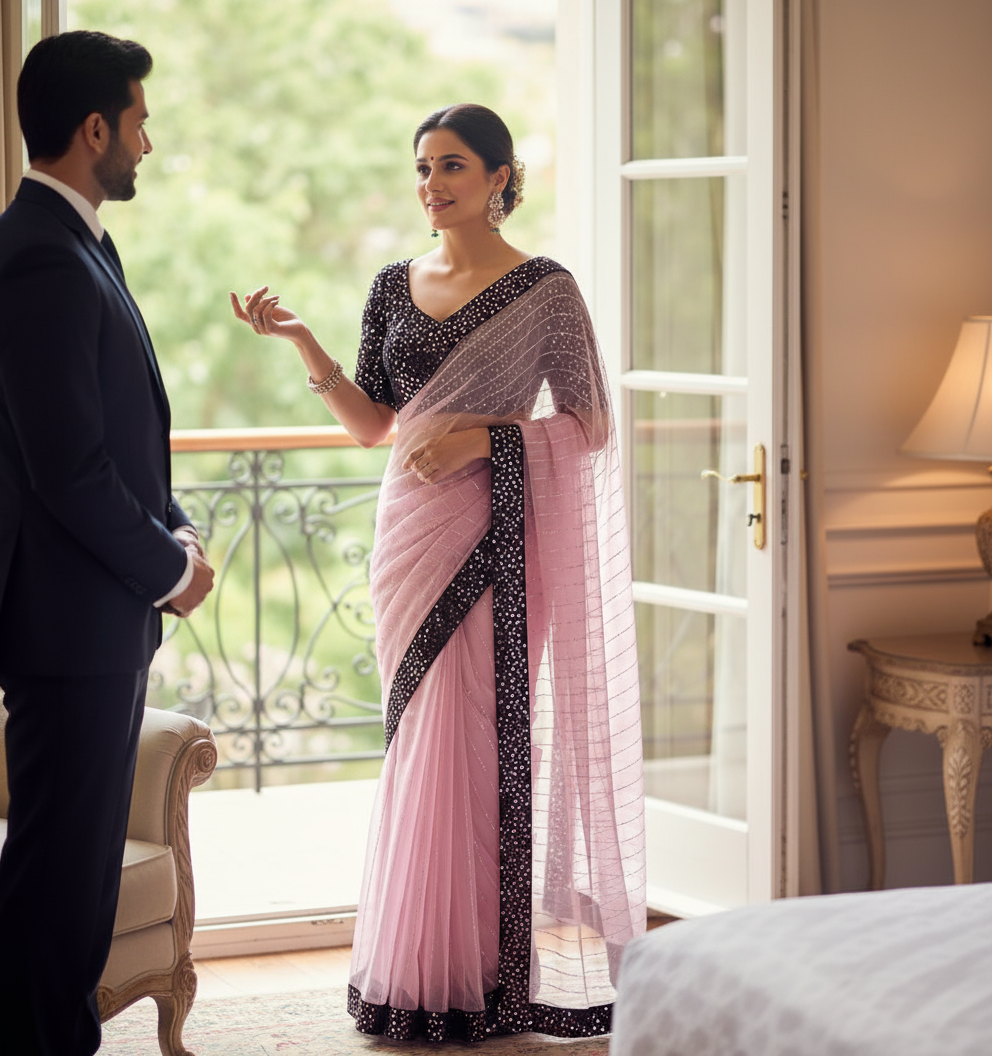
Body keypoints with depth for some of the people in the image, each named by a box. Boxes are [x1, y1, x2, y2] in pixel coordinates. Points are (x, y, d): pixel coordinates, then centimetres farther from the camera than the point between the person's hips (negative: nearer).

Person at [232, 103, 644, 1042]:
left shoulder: (543, 291, -3)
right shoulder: (395, 287, 11)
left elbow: (590, 425, -3)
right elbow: (371, 425, 11)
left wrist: (485, 435, -15)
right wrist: (302, 342, -2)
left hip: (495, 539, -5)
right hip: (414, 532, 5)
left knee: (482, 741, -6)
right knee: (423, 741, 7)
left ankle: (487, 972, 3)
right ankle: (416, 973, 14)